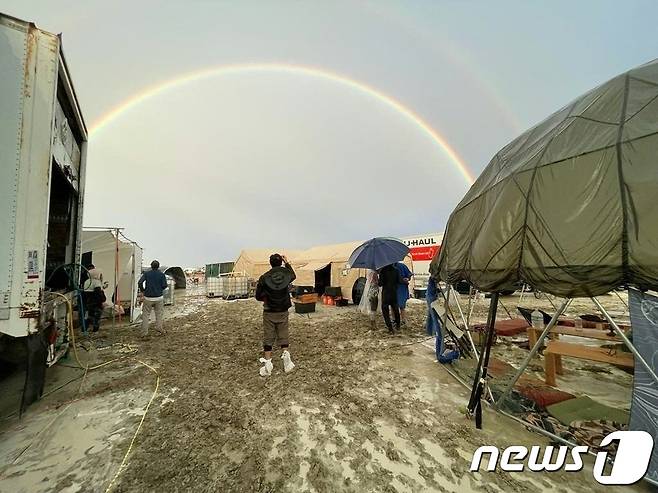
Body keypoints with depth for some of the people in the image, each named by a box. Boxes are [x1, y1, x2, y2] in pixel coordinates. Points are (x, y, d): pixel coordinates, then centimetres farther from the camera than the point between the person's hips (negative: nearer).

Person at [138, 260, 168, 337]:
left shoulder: (146, 273, 2)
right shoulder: (162, 274, -1)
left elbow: (140, 283, -10)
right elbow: (164, 285, -7)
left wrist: (142, 290, 7)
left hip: (148, 297, 0)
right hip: (158, 297, 0)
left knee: (146, 314, 8)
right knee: (159, 313, 16)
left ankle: (144, 332, 10)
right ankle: (159, 327, 15)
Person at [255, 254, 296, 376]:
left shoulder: (264, 278, -12)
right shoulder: (286, 274, -7)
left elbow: (258, 296, -6)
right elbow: (293, 275, 20)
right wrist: (287, 263, 25)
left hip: (269, 312, -1)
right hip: (283, 312, 2)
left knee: (268, 338, 8)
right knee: (283, 336, 14)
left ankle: (267, 364, 11)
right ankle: (286, 358, 5)